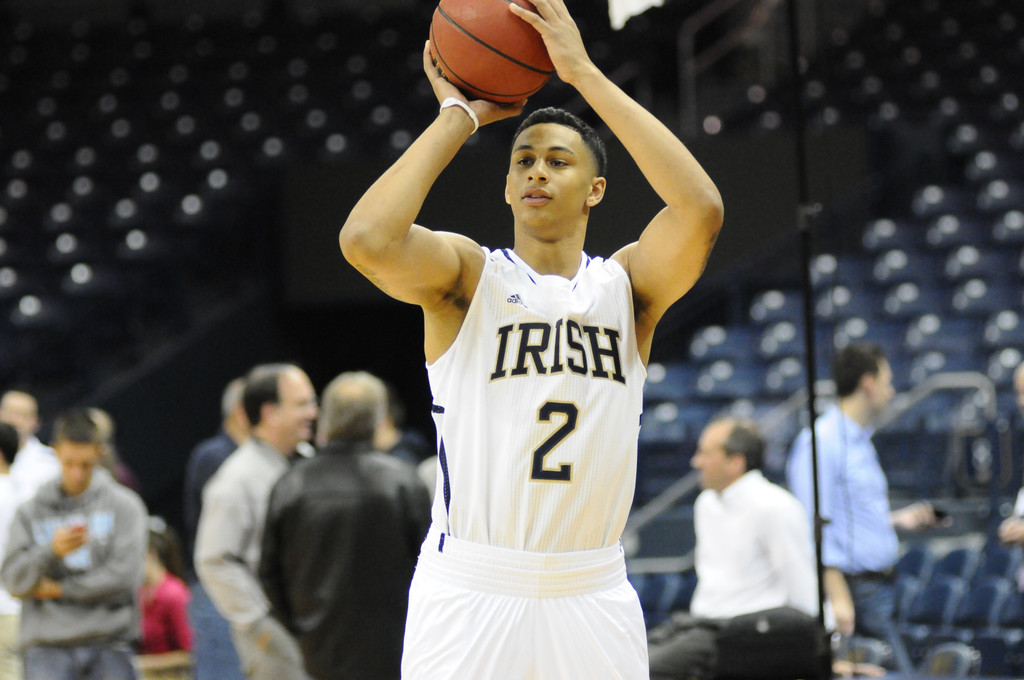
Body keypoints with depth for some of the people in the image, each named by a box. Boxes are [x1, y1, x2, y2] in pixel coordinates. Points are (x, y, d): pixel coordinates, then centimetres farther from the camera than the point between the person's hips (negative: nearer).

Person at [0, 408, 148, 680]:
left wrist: (60, 589, -3)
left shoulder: (124, 504, 5)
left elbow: (124, 575, -5)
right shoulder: (30, 512, 10)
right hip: (47, 650, 0)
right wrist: (51, 552, -18)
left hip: (109, 649, 0)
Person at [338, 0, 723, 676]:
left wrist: (584, 73, -12)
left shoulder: (626, 285, 5)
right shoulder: (467, 274, 1)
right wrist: (458, 115, -9)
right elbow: (367, 239, -20)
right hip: (468, 593, -2)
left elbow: (701, 208, -15)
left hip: (593, 597, 2)